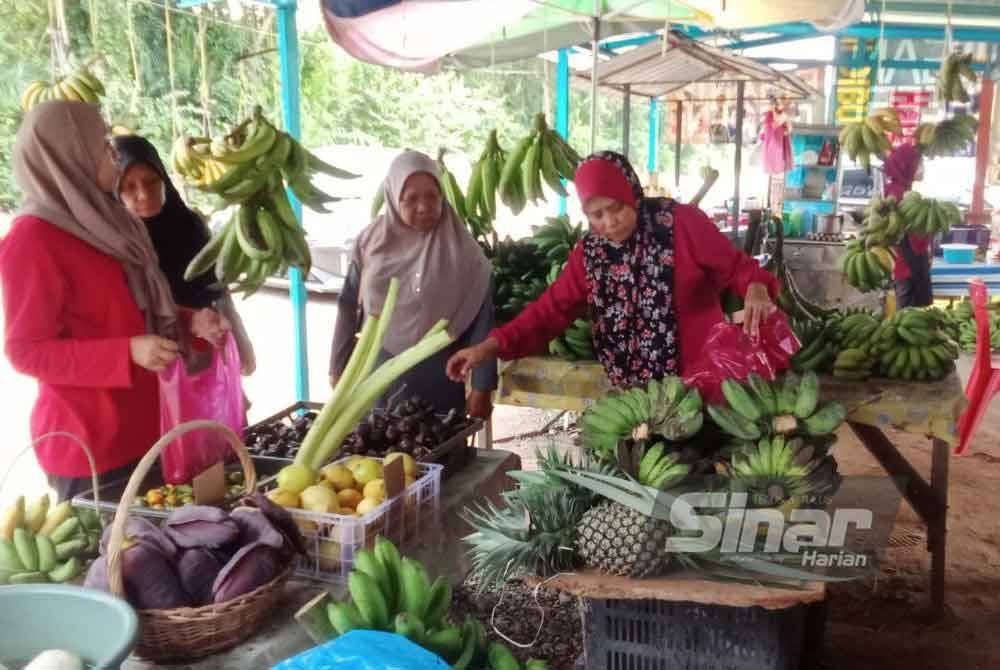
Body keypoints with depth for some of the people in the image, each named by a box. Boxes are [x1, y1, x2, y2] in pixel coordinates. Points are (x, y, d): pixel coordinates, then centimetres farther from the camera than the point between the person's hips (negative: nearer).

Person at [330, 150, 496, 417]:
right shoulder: (370, 243, -1)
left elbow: (481, 321, -7)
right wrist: (339, 370, 8)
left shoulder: (462, 251, -7)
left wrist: (482, 387, -8)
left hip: (439, 378, -2)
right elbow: (349, 309, 6)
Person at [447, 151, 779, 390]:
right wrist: (492, 345, -12)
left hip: (702, 376, -3)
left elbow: (735, 266, -6)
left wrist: (756, 290, -29)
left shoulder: (681, 222, -11)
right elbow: (551, 309, -1)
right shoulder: (589, 253, 1)